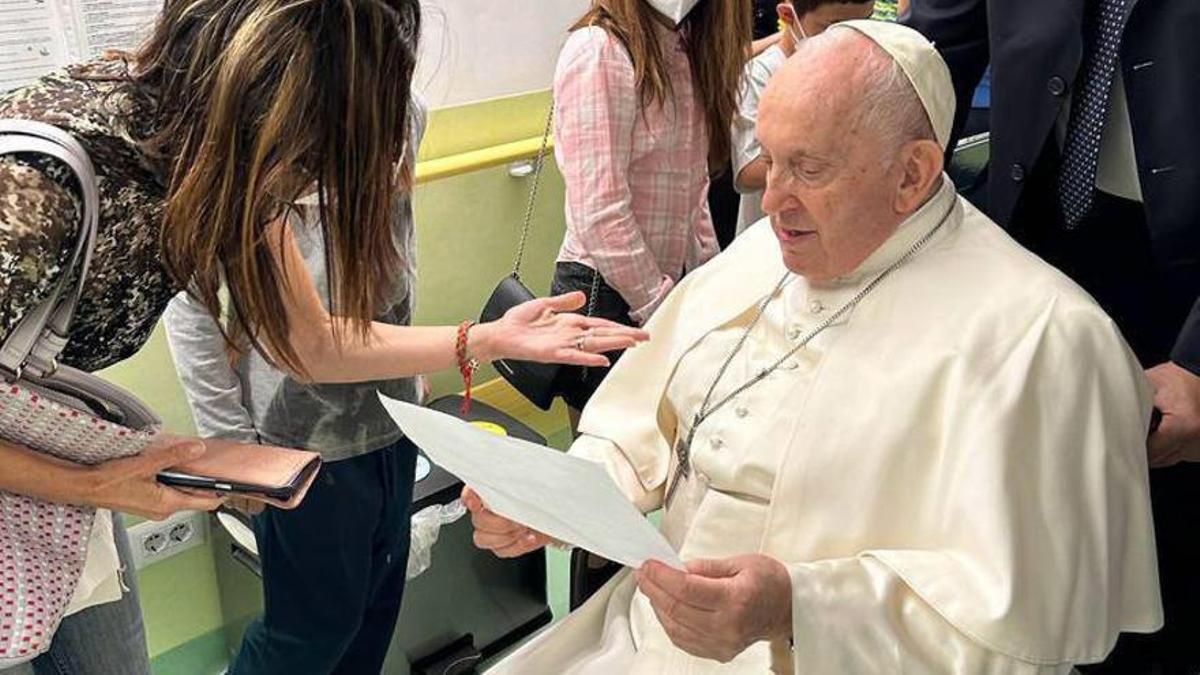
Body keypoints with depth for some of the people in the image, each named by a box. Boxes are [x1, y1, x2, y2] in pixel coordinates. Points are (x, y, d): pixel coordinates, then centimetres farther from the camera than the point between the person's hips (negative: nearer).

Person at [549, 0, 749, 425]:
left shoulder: (688, 52, 8)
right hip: (605, 292, -7)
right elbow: (599, 213, -20)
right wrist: (661, 310, -15)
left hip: (674, 283, 7)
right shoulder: (598, 51, -16)